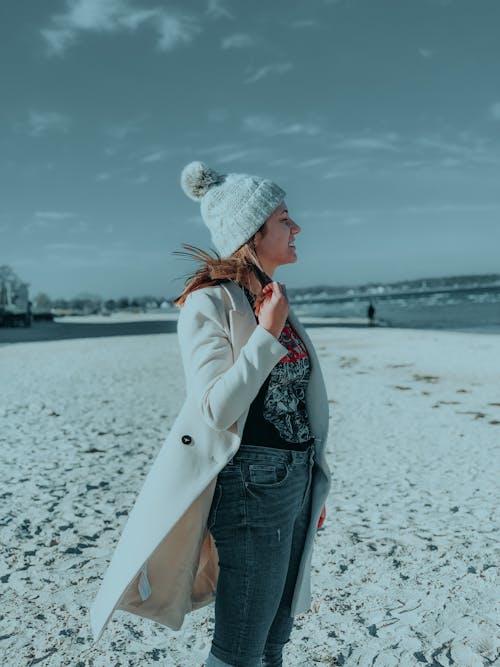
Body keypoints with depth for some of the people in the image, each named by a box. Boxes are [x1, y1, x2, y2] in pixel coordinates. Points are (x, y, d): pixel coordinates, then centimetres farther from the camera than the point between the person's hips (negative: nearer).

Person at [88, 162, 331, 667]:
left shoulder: (275, 300, 11)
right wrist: (268, 334, -21)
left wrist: (314, 485, 19)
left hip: (297, 483, 8)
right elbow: (217, 408, -21)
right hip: (251, 486, -8)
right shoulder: (209, 303, -13)